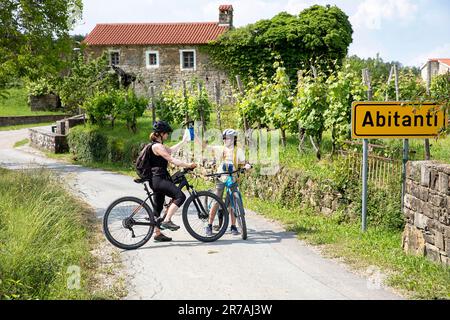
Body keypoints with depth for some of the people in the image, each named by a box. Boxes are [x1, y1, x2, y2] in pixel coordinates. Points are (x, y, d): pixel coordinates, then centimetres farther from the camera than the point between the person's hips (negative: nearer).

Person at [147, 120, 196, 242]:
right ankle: (167, 221, -17)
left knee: (158, 207, 14)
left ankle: (157, 233, 19)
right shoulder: (157, 146, -15)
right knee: (180, 196, -18)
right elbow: (172, 160, -19)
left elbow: (171, 150, 30)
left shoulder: (157, 146, 16)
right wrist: (188, 165, -16)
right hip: (158, 179, -11)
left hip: (157, 180, 11)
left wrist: (183, 141, 37)